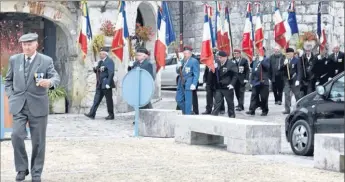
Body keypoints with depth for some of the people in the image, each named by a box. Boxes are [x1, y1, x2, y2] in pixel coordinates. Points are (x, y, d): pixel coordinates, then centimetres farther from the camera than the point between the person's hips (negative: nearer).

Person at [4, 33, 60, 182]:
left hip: (38, 106, -1)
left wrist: (49, 82, -35)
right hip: (18, 106, 1)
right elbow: (8, 80, 16)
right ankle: (22, 168, 5)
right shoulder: (14, 60, 6)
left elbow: (56, 77, -11)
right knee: (16, 136, -13)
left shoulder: (46, 61, -2)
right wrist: (11, 96, 2)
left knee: (38, 141, 4)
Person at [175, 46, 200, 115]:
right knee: (179, 99, 10)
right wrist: (178, 67, -1)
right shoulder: (182, 61, 16)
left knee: (188, 100, -6)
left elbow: (196, 74, -10)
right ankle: (185, 112, 26)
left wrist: (194, 84, -18)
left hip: (188, 84, -7)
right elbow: (178, 72, 21)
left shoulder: (194, 61, -6)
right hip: (181, 84, 8)